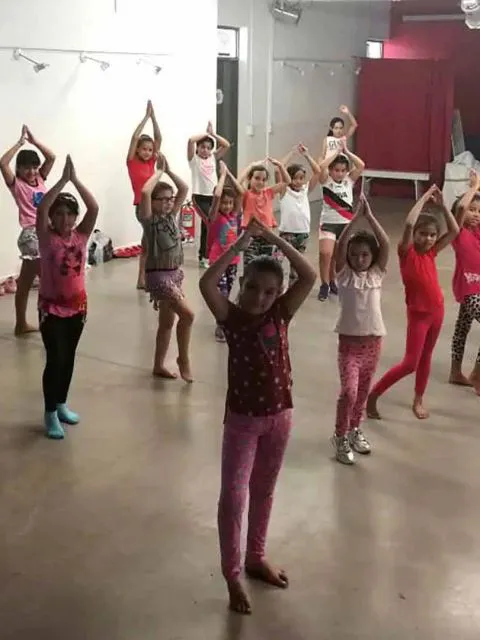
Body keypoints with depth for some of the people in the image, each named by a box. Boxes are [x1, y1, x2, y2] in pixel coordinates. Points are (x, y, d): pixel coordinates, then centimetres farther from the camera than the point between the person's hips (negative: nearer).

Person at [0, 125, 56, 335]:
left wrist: (33, 140, 2)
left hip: (45, 232, 7)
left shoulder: (39, 179, 12)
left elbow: (51, 157, 8)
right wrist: (20, 142, -12)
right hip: (31, 234, -6)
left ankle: (21, 324, 22)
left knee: (25, 283, 14)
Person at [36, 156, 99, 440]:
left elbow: (94, 208, -16)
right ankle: (51, 413, 5)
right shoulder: (47, 237, -9)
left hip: (77, 305, 4)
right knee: (55, 359, -8)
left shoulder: (81, 235, -1)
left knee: (69, 358, 15)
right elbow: (41, 209, -26)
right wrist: (63, 180, -27)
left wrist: (76, 179, -22)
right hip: (51, 307, -4)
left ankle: (61, 404, 32)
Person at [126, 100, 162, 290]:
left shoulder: (151, 162, 9)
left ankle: (142, 279, 18)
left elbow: (158, 138, 5)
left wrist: (153, 116, -3)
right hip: (142, 206, -6)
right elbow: (135, 137, -13)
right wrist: (146, 116, -10)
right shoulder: (132, 162, -3)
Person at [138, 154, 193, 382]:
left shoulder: (171, 216, 7)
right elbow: (145, 192, -28)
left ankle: (159, 366, 24)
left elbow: (184, 189, 7)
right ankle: (183, 359, 2)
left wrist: (168, 170, 0)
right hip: (158, 275, -8)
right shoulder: (149, 219, -11)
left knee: (167, 321, 13)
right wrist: (159, 171, -15)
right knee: (187, 314, -15)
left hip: (175, 273, 8)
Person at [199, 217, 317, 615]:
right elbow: (207, 283, -26)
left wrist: (275, 239, -16)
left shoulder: (281, 314, -4)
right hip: (242, 419, -3)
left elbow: (309, 276, -14)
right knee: (234, 495, -1)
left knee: (263, 491, 18)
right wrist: (241, 244, -23)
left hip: (279, 416, 3)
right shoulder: (232, 316, -9)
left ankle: (257, 558, 35)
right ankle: (232, 574, 11)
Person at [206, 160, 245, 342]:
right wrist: (223, 174, -15)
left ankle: (224, 324, 25)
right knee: (222, 294, -10)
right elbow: (217, 195, -26)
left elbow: (241, 193, -4)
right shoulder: (215, 217, -10)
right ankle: (221, 327, -4)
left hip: (233, 260, 5)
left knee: (226, 294, 14)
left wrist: (229, 173, -4)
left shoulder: (234, 215, 4)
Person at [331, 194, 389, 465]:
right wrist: (357, 216, -21)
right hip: (349, 341, -3)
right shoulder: (344, 274, -3)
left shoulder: (377, 274, 2)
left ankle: (354, 430, 36)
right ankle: (341, 437, 5)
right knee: (349, 391, -12)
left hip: (373, 341, 3)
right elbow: (341, 244, -17)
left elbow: (386, 245, -11)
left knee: (363, 391, 16)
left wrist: (370, 216, -17)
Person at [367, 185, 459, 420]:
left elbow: (454, 230, 7)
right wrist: (424, 198, -20)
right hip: (418, 313, -6)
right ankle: (372, 395, 4)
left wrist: (441, 205, -2)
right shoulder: (407, 252, -13)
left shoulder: (431, 252, 3)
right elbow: (409, 224, -30)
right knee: (409, 363, -6)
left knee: (426, 358, 16)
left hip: (437, 310, 6)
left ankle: (418, 401, 30)